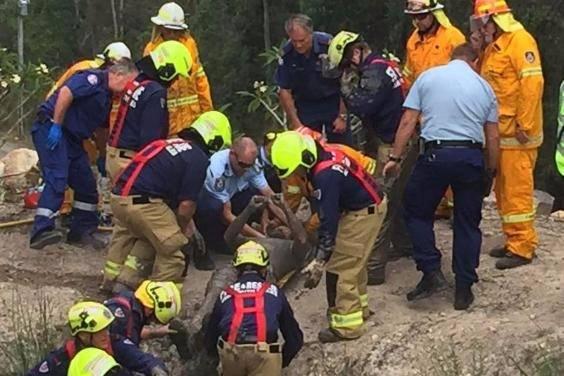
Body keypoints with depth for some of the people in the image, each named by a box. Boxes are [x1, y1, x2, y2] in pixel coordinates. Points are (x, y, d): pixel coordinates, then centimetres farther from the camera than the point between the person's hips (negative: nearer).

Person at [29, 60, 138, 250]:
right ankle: (41, 231, -26)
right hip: (50, 128, -10)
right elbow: (66, 92, -24)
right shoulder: (95, 79, -11)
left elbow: (100, 129, 29)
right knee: (56, 181, -21)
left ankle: (81, 231, 19)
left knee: (86, 184, 10)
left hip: (72, 138, 10)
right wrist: (56, 126, -23)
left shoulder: (107, 96, 18)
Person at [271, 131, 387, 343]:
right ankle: (359, 307, 37)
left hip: (364, 212, -10)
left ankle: (346, 324, -2)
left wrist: (318, 263, -27)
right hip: (367, 205, 10)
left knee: (340, 267, -7)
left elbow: (329, 222, -29)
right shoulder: (324, 155, -2)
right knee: (354, 261, 22)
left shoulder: (325, 176, -30)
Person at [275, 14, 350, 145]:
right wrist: (295, 123, -8)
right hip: (306, 107, 1)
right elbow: (284, 91, -5)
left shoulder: (329, 45, -21)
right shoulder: (287, 54, -14)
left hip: (333, 102, -1)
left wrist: (342, 116, -11)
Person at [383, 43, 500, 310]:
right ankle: (464, 290, 14)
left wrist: (394, 157, 6)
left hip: (436, 154, -2)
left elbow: (407, 123, 2)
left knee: (417, 212, 15)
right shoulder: (484, 87, 12)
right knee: (468, 223, 12)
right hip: (472, 157, 2)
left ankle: (432, 272, 4)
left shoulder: (428, 77, 7)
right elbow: (493, 138, 12)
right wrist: (490, 172, 22)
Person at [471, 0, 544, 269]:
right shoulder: (492, 47, 16)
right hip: (499, 132, 9)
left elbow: (532, 83, -20)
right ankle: (513, 241, 23)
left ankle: (522, 248, -2)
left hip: (517, 133, -9)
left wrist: (524, 124, -22)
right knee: (503, 189, 14)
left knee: (517, 190, -6)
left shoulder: (520, 41, -13)